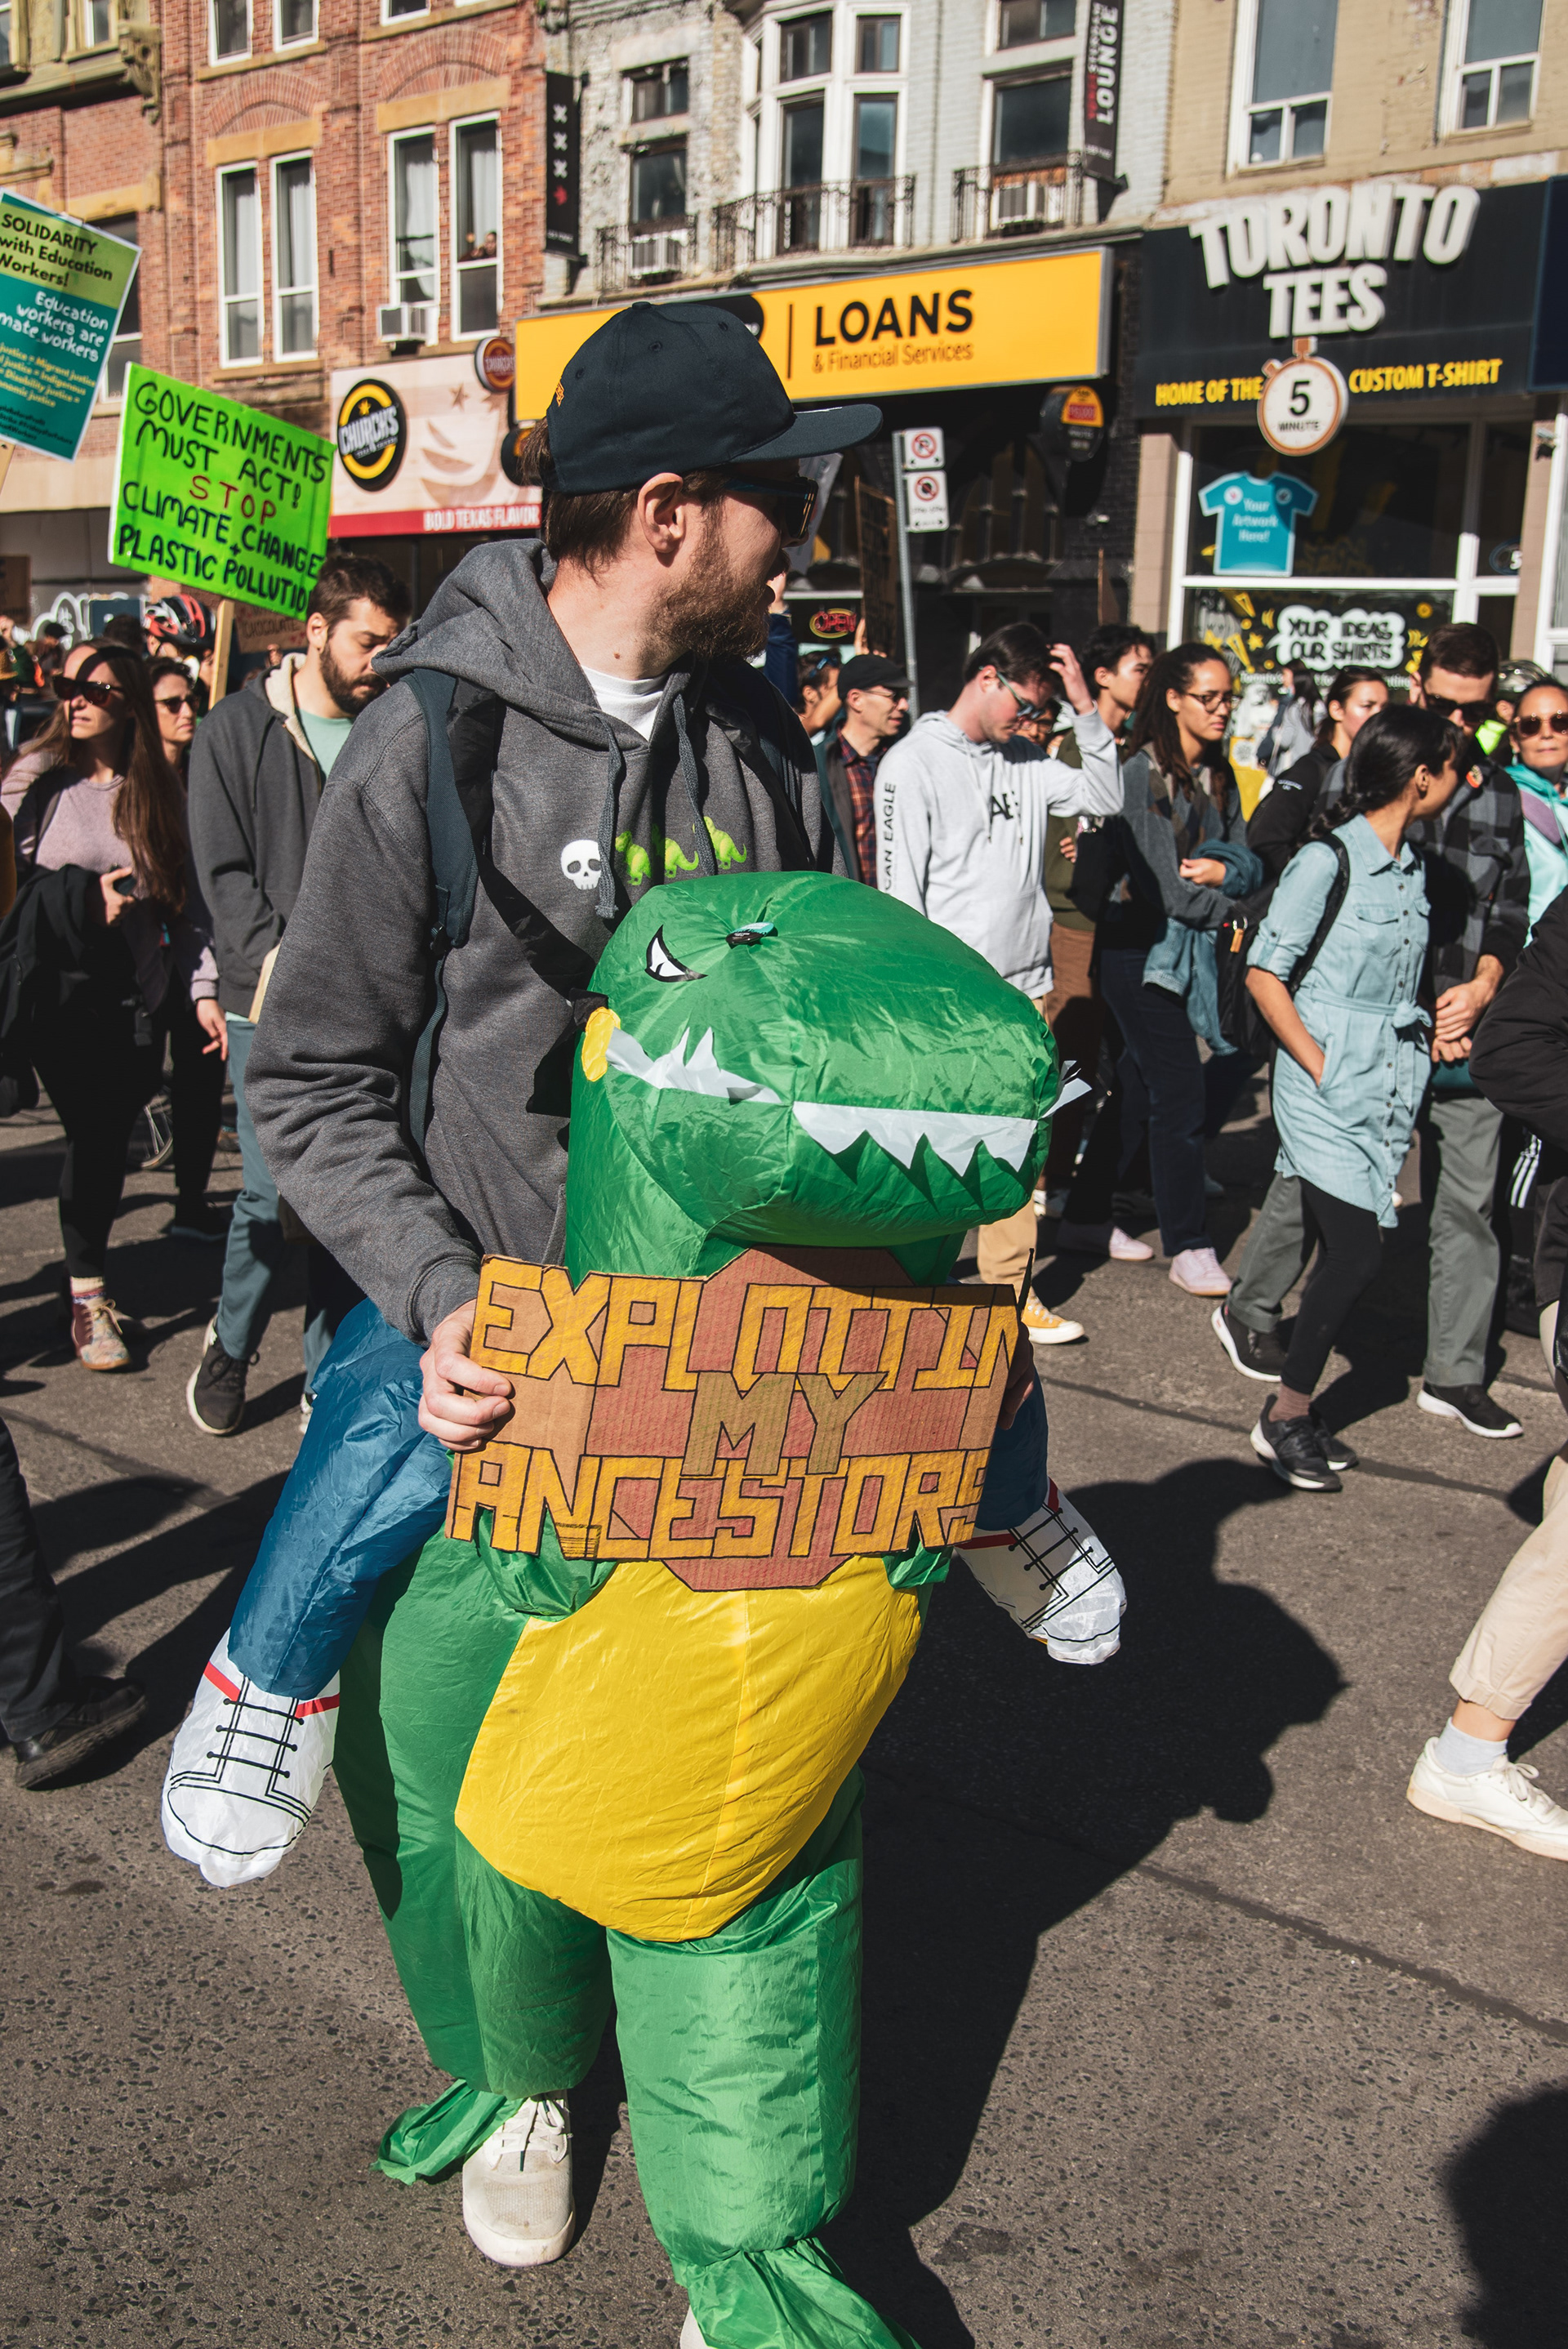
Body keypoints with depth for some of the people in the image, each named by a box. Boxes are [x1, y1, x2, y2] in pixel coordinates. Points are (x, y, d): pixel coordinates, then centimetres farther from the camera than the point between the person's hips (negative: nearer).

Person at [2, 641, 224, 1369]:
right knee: (93, 1136, -4)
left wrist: (204, 989, 0)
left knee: (109, 1137, 4)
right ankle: (88, 1295, 9)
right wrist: (85, 902, -9)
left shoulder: (159, 791, 7)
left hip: (139, 996, 2)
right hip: (60, 992, -2)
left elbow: (187, 900, 6)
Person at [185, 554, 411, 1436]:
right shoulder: (237, 731, 4)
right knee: (274, 1192, -6)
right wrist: (284, 964, -11)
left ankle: (332, 1377, 18)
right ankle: (230, 1347, 20)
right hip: (271, 1007, -2)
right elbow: (225, 873, 0)